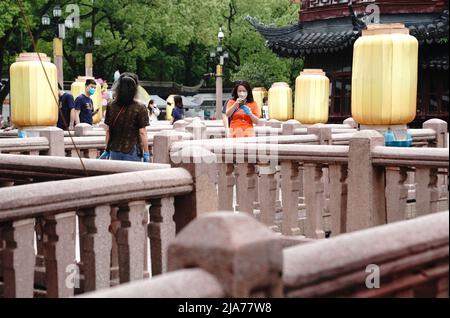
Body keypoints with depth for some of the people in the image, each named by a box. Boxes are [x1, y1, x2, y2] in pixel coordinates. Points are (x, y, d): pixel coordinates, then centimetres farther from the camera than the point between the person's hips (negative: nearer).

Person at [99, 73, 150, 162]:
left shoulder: (111, 106, 1)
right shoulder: (140, 108, -11)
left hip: (114, 151, 4)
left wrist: (107, 150, 14)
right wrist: (146, 153, -5)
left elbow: (108, 131, 5)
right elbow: (142, 133, -11)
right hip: (132, 152, -4)